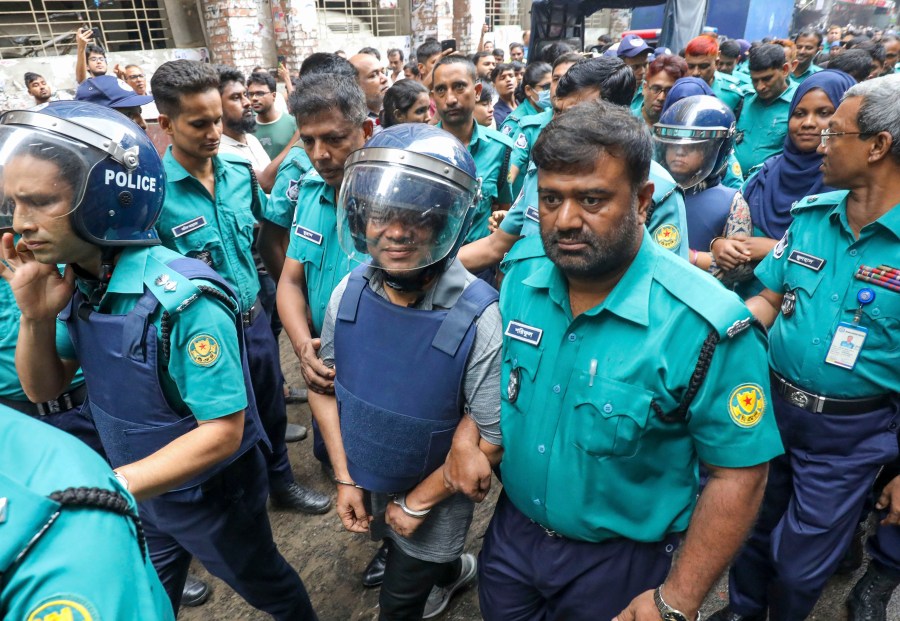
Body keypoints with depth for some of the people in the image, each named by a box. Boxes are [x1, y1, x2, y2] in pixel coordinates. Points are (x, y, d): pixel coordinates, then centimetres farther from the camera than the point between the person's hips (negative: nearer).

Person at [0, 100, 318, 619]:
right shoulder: (75, 282, -9)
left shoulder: (183, 300, -34)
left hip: (213, 494, -6)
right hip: (139, 490, 6)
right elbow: (43, 390, 0)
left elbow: (223, 431, -30)